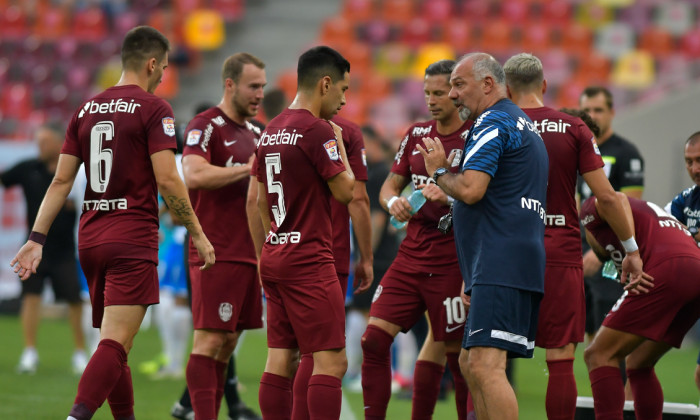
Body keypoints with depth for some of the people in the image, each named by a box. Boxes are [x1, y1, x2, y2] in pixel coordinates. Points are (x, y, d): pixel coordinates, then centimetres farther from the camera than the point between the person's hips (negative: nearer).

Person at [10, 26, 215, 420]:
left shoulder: (86, 110, 12)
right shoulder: (153, 109, -6)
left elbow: (61, 181, 9)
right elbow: (167, 180, -12)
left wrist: (37, 238, 10)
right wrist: (198, 235, -5)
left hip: (91, 239, 7)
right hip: (133, 240, -7)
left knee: (114, 342, 15)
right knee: (115, 345, -13)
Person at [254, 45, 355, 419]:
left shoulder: (271, 131, 13)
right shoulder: (318, 130, -13)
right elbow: (345, 191, -11)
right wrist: (340, 146, 3)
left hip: (274, 258, 9)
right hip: (310, 262, -9)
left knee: (280, 360, 7)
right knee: (331, 361, -9)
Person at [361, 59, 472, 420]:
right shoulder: (417, 134, 12)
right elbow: (390, 184, 17)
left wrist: (448, 196, -28)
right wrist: (393, 201, -6)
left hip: (451, 264, -6)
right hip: (411, 256, 6)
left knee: (453, 352, -1)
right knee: (374, 339, -5)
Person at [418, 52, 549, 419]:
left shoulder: (493, 123, -7)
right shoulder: (521, 124, 25)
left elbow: (470, 190, -19)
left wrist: (439, 171, 2)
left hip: (501, 266, -11)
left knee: (484, 364, -20)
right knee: (470, 362, 16)